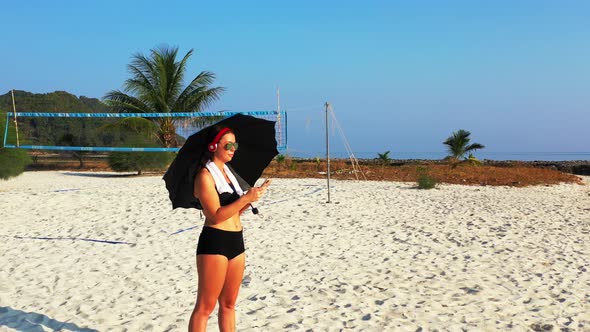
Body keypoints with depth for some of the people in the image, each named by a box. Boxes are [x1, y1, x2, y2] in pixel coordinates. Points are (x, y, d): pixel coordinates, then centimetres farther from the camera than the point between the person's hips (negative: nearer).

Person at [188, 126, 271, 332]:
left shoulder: (228, 172, 15)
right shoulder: (205, 176, -10)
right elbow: (216, 215, -18)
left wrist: (253, 196, 1)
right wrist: (246, 198, -21)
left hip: (236, 241, 9)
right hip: (214, 242, -9)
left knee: (228, 303, 14)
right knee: (205, 306, -4)